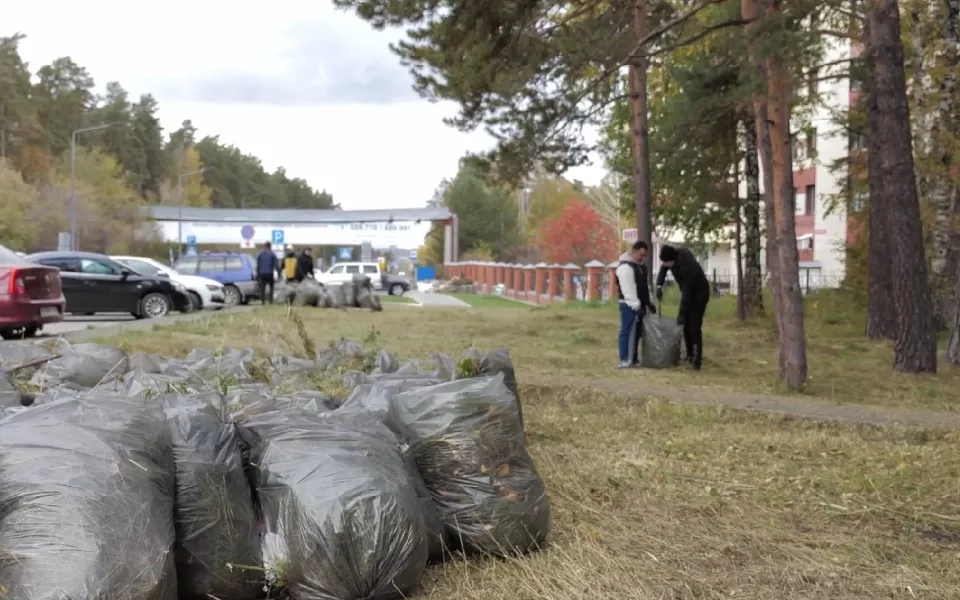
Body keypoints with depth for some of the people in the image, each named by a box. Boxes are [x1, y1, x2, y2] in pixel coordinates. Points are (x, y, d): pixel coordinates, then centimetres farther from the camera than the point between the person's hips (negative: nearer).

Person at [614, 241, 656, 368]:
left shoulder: (639, 266, 16)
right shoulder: (625, 267, -17)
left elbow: (644, 286, 24)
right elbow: (628, 290, -22)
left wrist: (649, 302, 19)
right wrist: (636, 306, -25)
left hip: (639, 304, 10)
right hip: (630, 305, -10)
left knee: (637, 332, 13)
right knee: (628, 332, -9)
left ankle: (633, 358, 21)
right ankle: (625, 360, -7)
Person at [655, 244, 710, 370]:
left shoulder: (688, 267, -38)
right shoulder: (675, 254, -15)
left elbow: (686, 293, -34)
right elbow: (663, 269, 2)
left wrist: (681, 314, -32)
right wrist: (659, 286, -15)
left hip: (699, 294, -8)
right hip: (688, 293, 8)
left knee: (694, 326, -15)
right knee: (686, 325, 8)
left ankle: (698, 358, -13)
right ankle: (690, 355, 17)